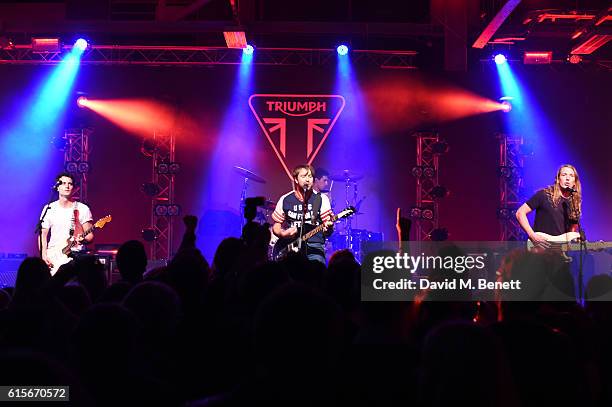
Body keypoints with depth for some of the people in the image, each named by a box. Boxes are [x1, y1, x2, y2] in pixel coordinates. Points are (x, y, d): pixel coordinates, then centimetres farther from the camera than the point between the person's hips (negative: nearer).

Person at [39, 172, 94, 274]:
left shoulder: (83, 209, 3)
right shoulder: (49, 209, 9)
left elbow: (90, 235, 3)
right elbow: (43, 234, 10)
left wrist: (83, 240, -19)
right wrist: (44, 255, -3)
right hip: (53, 258, 2)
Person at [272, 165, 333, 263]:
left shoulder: (321, 199, 5)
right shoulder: (285, 200, 9)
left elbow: (327, 231, 4)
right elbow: (276, 227, 17)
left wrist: (327, 228, -19)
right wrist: (282, 233, -4)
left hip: (314, 248, -1)